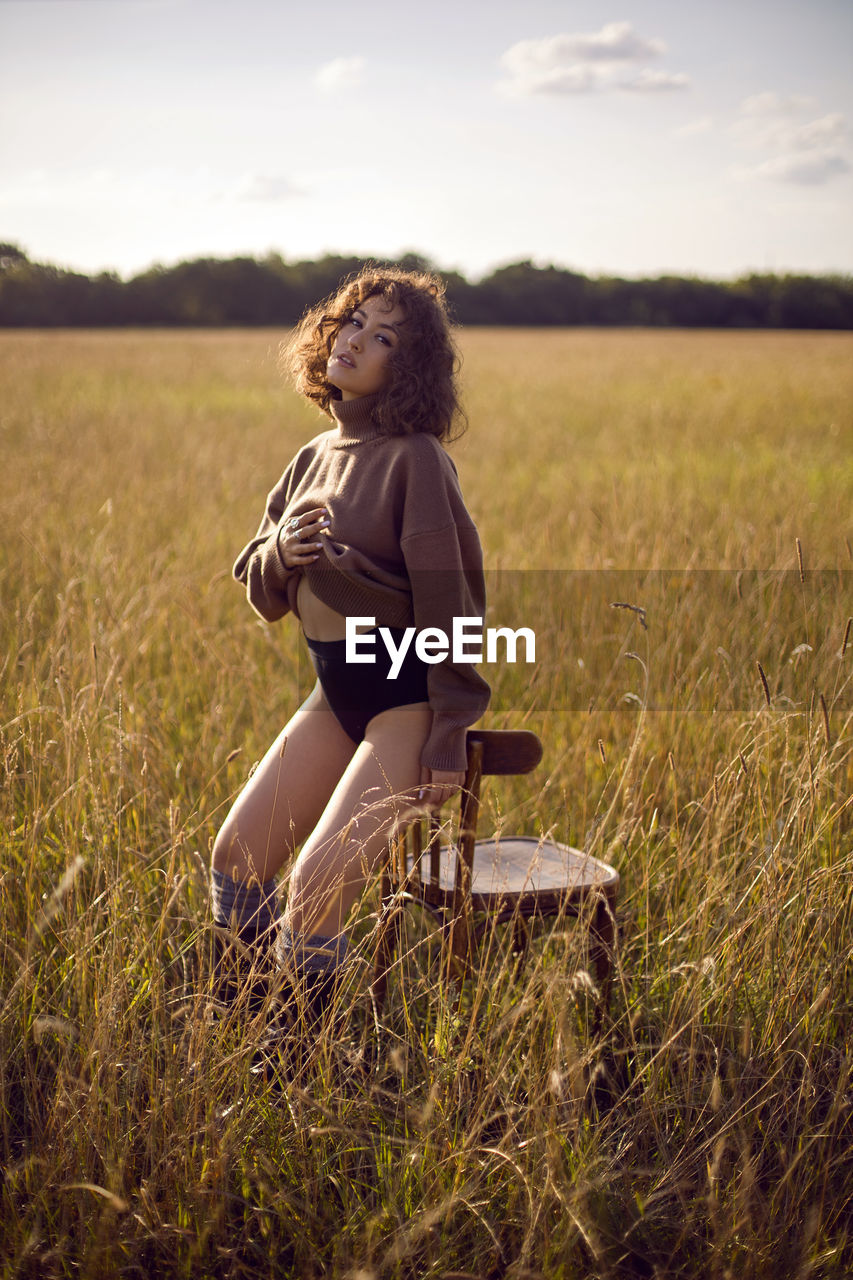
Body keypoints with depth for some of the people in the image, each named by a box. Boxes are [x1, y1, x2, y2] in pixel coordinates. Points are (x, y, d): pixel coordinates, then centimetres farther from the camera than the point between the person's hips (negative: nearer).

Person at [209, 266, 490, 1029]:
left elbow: (448, 600, -17)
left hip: (406, 698, -8)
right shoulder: (315, 457, 8)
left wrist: (449, 739, -20)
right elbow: (261, 593, 14)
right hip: (336, 693, 8)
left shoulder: (414, 459, -15)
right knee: (237, 853, 7)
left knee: (315, 887, -14)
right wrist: (278, 551, -10)